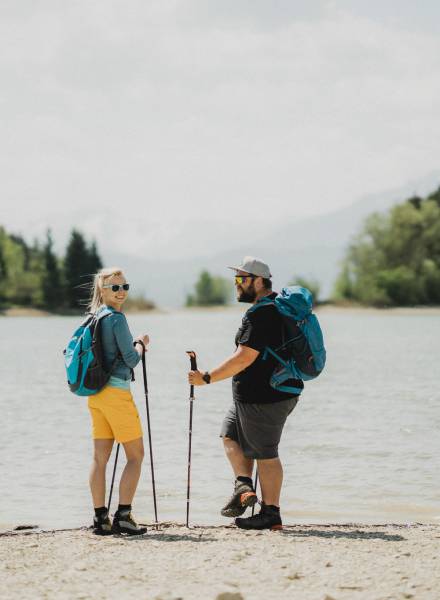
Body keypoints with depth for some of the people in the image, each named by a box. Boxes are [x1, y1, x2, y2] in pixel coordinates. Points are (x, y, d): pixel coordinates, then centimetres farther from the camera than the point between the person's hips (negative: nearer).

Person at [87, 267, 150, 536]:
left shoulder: (93, 318, 12)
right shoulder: (117, 318, -13)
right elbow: (131, 360, -14)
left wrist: (134, 344, 16)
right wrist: (141, 344, 5)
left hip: (95, 394, 8)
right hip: (116, 392, -8)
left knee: (100, 457, 7)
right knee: (136, 455, 1)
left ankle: (101, 518, 7)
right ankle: (123, 516, -5)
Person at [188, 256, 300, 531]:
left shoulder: (260, 314, -22)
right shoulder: (280, 305, 11)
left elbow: (244, 357, -27)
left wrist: (207, 378, -21)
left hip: (263, 398, -11)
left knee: (265, 453, -1)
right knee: (231, 434, 21)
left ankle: (271, 514, 6)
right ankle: (244, 485, 11)